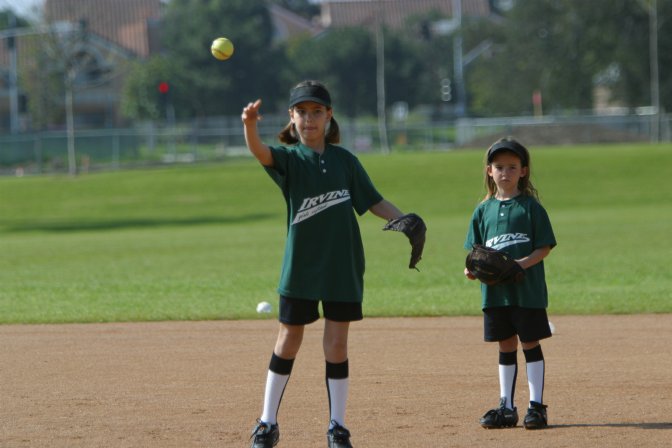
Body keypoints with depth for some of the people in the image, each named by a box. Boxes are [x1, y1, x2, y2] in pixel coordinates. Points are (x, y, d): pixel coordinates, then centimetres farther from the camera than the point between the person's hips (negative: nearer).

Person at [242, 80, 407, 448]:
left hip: (342, 265, 1)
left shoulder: (344, 159, 6)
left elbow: (374, 202, 9)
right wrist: (250, 126, -47)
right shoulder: (289, 158, -3)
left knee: (336, 344, 3)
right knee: (288, 341, 6)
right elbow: (260, 152, -25)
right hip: (299, 265, -1)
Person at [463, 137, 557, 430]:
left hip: (528, 290, -4)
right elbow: (475, 250, 12)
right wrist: (472, 268, -8)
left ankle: (536, 406, 5)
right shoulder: (484, 210, 9)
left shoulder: (530, 206, -3)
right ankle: (506, 407, 16)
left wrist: (523, 263, -20)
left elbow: (545, 247, -5)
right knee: (506, 347, 10)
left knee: (530, 344, 0)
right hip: (495, 292, 4)